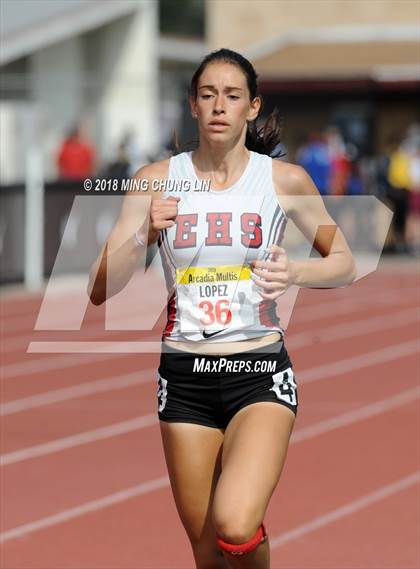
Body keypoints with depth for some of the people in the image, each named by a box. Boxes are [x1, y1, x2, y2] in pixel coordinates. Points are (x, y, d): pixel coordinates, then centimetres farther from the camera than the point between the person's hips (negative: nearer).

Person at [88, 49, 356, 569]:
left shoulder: (284, 180, -2)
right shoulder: (157, 180, 0)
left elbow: (344, 265, 10)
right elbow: (100, 290, -2)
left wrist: (295, 272, -12)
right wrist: (143, 235, -20)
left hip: (260, 374, -2)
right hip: (184, 376, 2)